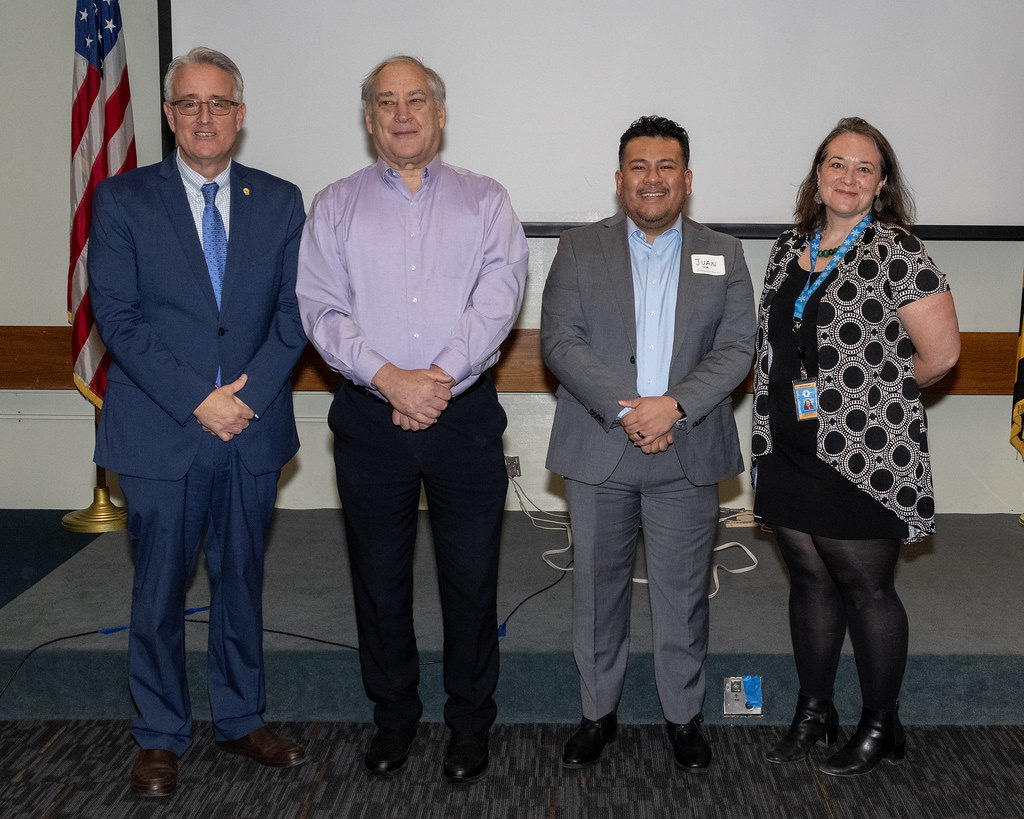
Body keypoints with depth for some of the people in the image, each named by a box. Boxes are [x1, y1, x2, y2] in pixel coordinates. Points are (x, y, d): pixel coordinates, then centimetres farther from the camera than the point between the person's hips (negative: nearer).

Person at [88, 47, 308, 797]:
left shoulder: (280, 201, 6)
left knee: (242, 583, 14)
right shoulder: (123, 199, 0)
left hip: (252, 429, 2)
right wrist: (197, 401, -15)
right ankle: (161, 737, 24)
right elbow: (118, 319, -7)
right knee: (160, 590, 8)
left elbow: (293, 313, 2)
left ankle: (240, 720, 30)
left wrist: (250, 394, -11)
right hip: (160, 435, -2)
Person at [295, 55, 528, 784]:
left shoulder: (485, 200, 7)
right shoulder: (337, 205, 8)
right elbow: (320, 308, -2)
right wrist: (388, 378, -15)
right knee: (380, 578, 11)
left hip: (465, 415, -1)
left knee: (472, 579, 6)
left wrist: (439, 377, -15)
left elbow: (498, 299, -5)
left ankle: (470, 722, 24)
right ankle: (394, 716, 29)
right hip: (370, 416, 1)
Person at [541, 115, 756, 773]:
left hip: (689, 456, 0)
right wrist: (624, 409, -17)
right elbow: (560, 340, -6)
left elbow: (736, 350, -1)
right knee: (597, 591, 10)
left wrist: (673, 406, -16)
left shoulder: (723, 256, 8)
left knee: (684, 595, 9)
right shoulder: (579, 249, 5)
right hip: (599, 453, 0)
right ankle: (599, 714, 27)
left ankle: (684, 716, 27)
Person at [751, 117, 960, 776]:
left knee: (866, 590, 6)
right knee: (810, 580, 15)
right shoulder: (790, 249, 9)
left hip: (863, 458, -6)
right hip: (790, 451, 6)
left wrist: (879, 396, 0)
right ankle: (814, 711, 31)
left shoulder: (897, 253, -10)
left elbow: (940, 354, -12)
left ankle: (880, 724, 24)